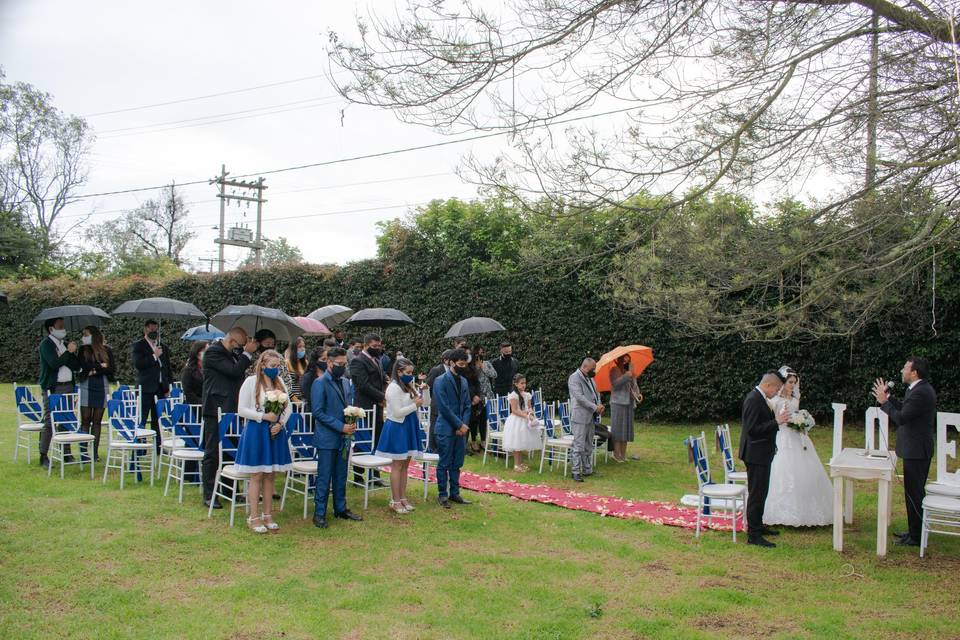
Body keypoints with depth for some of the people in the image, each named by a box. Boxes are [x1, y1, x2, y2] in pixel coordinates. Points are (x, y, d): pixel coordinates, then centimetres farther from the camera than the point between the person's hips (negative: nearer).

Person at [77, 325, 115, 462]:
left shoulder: (106, 350, 5)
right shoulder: (83, 349, 5)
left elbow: (113, 369, -1)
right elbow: (84, 366, -10)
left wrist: (95, 371, -9)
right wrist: (101, 366, -6)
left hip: (102, 388, 1)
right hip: (86, 387, -1)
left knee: (97, 421, 4)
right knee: (85, 421, -2)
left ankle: (95, 452, 8)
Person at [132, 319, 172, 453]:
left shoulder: (162, 347, 16)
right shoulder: (139, 346, 0)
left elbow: (167, 367, 20)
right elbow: (138, 364, -14)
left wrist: (167, 386, 13)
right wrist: (154, 356, -16)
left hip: (160, 388, 5)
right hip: (146, 388, -5)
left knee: (158, 420, 8)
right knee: (141, 419, -4)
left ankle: (158, 446, 12)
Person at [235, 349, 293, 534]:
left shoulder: (279, 382, 7)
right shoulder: (251, 382, -8)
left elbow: (289, 407, 10)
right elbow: (242, 410, -10)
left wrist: (280, 423, -6)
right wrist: (264, 416, -16)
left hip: (275, 432, 5)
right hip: (256, 432, -5)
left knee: (270, 476, 10)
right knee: (256, 475, 0)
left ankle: (267, 515, 18)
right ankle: (254, 518, 8)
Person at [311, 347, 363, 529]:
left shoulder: (346, 383, 11)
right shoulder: (320, 383, -11)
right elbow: (318, 412, -15)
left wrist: (351, 423, 0)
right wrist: (340, 426, -18)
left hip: (343, 438, 6)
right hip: (327, 438, -6)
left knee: (341, 476, 15)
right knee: (324, 477, 0)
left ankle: (341, 509, 26)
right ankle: (319, 514, 9)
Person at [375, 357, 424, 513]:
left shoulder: (409, 386, 8)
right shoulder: (394, 388, -15)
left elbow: (424, 401, 12)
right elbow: (397, 412, -18)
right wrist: (415, 405, -14)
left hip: (409, 427, 8)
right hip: (397, 428, -7)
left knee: (405, 464, 12)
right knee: (397, 465, -1)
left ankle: (403, 498, 20)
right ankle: (396, 501, 6)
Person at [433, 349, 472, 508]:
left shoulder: (464, 382, 12)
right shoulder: (441, 381, -9)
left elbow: (467, 405, 12)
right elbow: (444, 407, -15)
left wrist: (464, 424, -4)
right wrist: (459, 425, -13)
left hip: (461, 429, 6)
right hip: (446, 429, -6)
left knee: (457, 464, 11)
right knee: (444, 464, 1)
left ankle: (454, 493, 21)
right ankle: (442, 495, 10)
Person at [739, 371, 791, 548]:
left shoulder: (759, 398, 11)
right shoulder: (754, 400, -21)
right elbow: (752, 429, -26)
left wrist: (777, 419, 10)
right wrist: (776, 422, -24)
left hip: (761, 454, 11)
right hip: (756, 454, -11)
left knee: (760, 492, 21)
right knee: (756, 494, -5)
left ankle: (757, 525, 34)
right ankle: (753, 535, 0)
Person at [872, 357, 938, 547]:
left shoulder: (921, 392, -23)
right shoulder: (918, 389, 10)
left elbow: (901, 417, -24)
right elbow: (904, 408, 14)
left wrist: (884, 401, -15)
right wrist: (888, 397, 7)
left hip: (917, 451, -10)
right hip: (916, 448, 10)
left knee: (914, 492, -2)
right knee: (914, 492, 18)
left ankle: (916, 537, 7)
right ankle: (915, 531, 29)